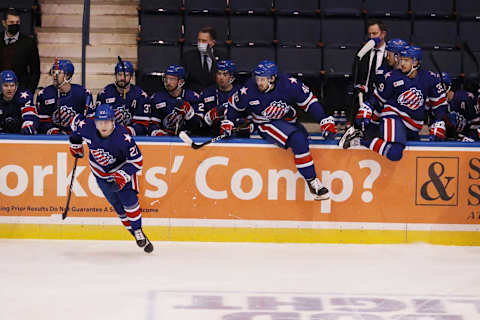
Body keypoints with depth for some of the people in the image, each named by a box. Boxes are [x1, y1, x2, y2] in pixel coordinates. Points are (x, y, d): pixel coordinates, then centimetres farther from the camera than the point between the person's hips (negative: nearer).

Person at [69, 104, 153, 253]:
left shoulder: (123, 138, -33)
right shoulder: (87, 127, -24)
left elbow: (137, 161, -24)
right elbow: (77, 119, 1)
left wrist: (122, 176, -33)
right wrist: (75, 143, 10)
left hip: (122, 169, -3)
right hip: (101, 172, 3)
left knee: (129, 201, -15)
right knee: (118, 207, 0)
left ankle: (138, 230, 5)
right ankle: (136, 235, 10)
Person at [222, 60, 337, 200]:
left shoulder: (289, 84, -19)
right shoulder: (248, 91, -17)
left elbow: (309, 101, -9)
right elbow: (234, 104, 5)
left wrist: (326, 121, -11)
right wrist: (227, 123, 2)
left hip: (288, 120, 5)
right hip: (265, 125, -5)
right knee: (298, 140, -28)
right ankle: (312, 181, -28)